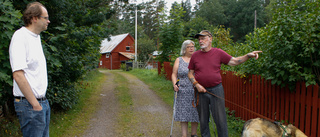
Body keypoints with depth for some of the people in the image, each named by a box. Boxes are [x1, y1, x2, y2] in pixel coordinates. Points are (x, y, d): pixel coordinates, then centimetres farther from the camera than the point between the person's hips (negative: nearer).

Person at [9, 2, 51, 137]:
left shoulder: (36, 37, 14)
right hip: (29, 104, -9)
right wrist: (35, 104, -19)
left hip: (42, 101, 9)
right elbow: (18, 75, -22)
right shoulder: (20, 36, -14)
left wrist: (42, 100, 15)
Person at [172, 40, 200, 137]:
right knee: (183, 113, -1)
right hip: (183, 92, -1)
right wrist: (174, 84, -11)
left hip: (196, 91, 1)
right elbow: (174, 74, 6)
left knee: (195, 113, 5)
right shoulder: (179, 60, 9)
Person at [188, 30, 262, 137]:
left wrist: (248, 56, -13)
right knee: (203, 120, 12)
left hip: (216, 90, -1)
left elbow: (234, 61, 0)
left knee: (220, 119, 3)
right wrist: (196, 85, -7)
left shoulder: (218, 53, 1)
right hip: (201, 91, 1)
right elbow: (190, 73, 7)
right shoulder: (195, 55, 3)